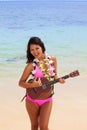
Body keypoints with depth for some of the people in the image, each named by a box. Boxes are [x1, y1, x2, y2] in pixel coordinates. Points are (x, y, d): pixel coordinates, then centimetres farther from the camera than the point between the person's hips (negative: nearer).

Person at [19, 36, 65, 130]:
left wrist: (59, 79, -13)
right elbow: (21, 83, -8)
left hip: (47, 100, 1)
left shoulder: (52, 59, -6)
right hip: (32, 100, -1)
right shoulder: (31, 65, -14)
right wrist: (32, 85, -26)